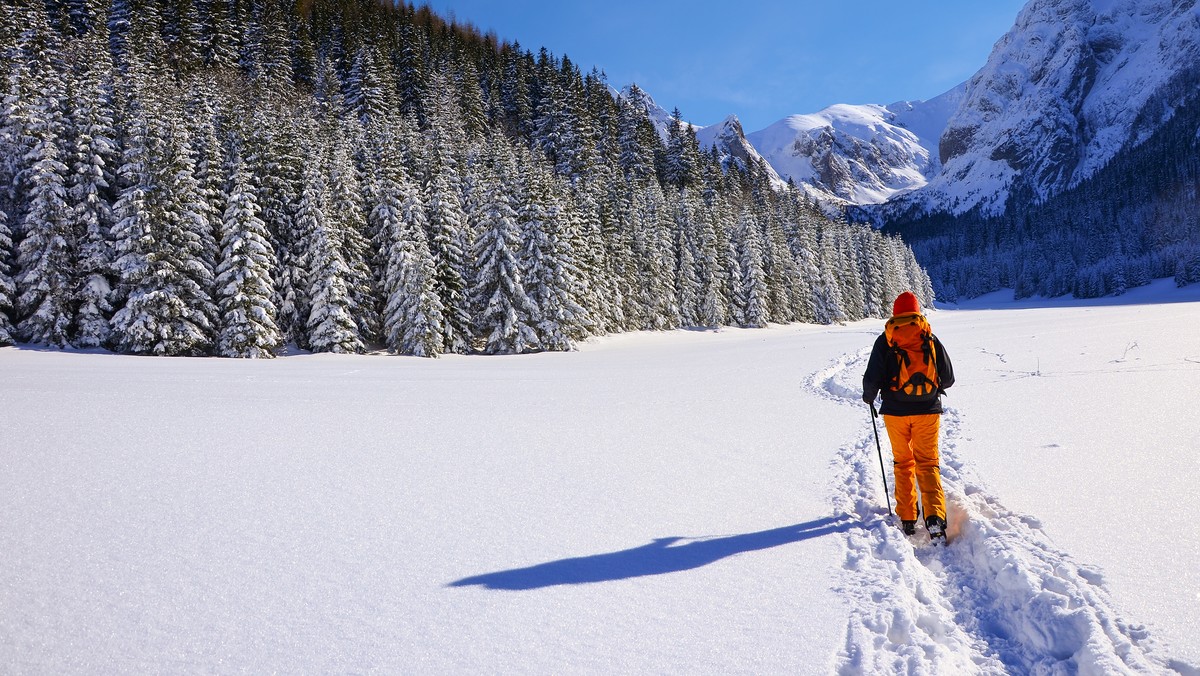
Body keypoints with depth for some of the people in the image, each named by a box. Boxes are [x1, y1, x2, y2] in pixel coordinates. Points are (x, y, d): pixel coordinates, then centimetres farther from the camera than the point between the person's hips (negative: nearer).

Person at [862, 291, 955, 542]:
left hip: (895, 411, 0)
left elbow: (872, 378, -9)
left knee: (904, 463, 15)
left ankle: (907, 519, 15)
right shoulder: (931, 339, 1)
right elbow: (948, 378, 6)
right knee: (927, 463, 4)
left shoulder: (885, 340, -5)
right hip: (928, 410, 1)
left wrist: (869, 396, 12)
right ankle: (935, 517, -14)